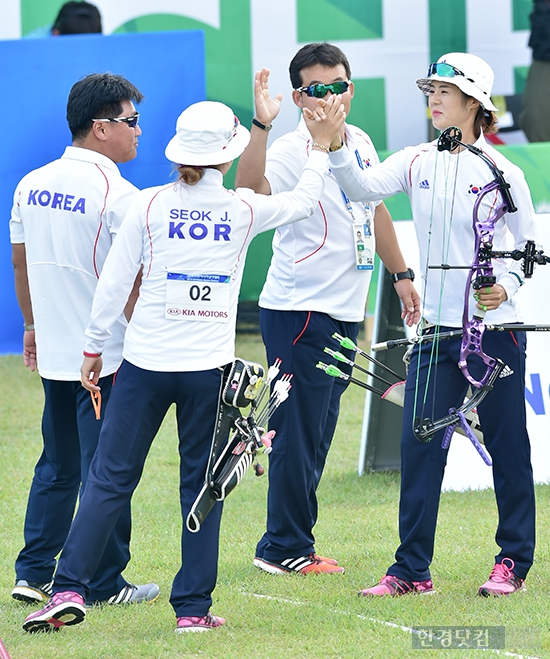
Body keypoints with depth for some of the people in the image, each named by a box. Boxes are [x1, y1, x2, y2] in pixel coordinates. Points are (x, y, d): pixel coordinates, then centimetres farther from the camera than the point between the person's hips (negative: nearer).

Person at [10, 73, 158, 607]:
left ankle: (33, 574, 16)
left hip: (54, 353, 7)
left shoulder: (31, 185, 6)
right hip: (107, 356, -7)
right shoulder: (117, 194, -16)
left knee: (57, 467, 16)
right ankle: (103, 583, 6)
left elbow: (20, 262, 15)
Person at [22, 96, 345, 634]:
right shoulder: (244, 210, -1)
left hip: (146, 365, 0)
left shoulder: (149, 205, -2)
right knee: (202, 485, 7)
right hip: (209, 367, 0)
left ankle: (69, 590, -3)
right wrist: (320, 148, 33)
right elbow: (302, 202, 19)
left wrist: (94, 348, 11)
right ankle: (193, 606, 7)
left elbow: (114, 282, 1)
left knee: (110, 479, 4)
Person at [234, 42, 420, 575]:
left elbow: (375, 210, 26)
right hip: (299, 308, -8)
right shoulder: (292, 151, -14)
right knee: (298, 432, -5)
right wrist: (260, 124, -43)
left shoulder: (360, 143, 11)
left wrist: (400, 274, 30)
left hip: (345, 311, 8)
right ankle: (286, 549, 3)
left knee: (318, 433, 12)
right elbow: (250, 192, -35)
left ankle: (286, 545, 19)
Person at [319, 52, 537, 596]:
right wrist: (336, 144, -26)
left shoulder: (502, 173, -5)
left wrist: (506, 287, -14)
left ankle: (513, 561, 17)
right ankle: (411, 569, 5)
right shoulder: (417, 162, 4)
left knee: (506, 445, 5)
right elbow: (363, 189, -11)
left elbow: (528, 244, 2)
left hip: (495, 330, -3)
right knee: (419, 445, 0)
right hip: (436, 329, 3)